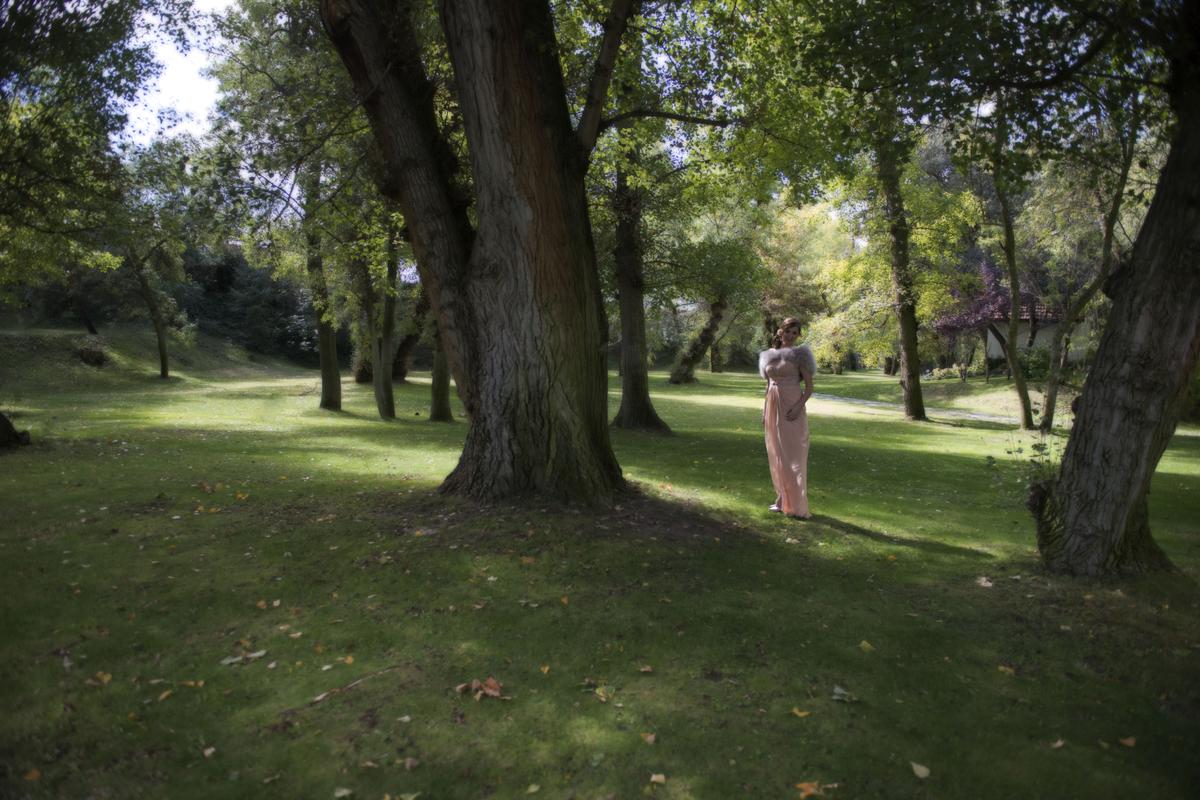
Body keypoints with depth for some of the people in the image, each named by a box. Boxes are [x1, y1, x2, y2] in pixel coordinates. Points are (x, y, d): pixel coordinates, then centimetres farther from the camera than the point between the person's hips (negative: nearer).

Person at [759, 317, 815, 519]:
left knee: (793, 454, -7)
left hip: (791, 407, -5)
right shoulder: (770, 355, 13)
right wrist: (765, 411, 13)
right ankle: (782, 498, 20)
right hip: (773, 406, 6)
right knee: (776, 455, 9)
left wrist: (799, 406, -19)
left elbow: (809, 386, -5)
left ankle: (797, 505, -4)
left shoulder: (798, 354, -2)